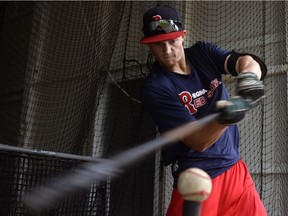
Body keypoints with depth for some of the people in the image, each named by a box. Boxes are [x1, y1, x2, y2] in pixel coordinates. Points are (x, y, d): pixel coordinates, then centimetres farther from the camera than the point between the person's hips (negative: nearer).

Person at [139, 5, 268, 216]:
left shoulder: (202, 52, 1)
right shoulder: (155, 88, -15)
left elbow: (247, 61, -15)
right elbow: (196, 142, -20)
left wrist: (248, 75, -37)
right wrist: (225, 118, -38)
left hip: (235, 168, 5)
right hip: (197, 178, -5)